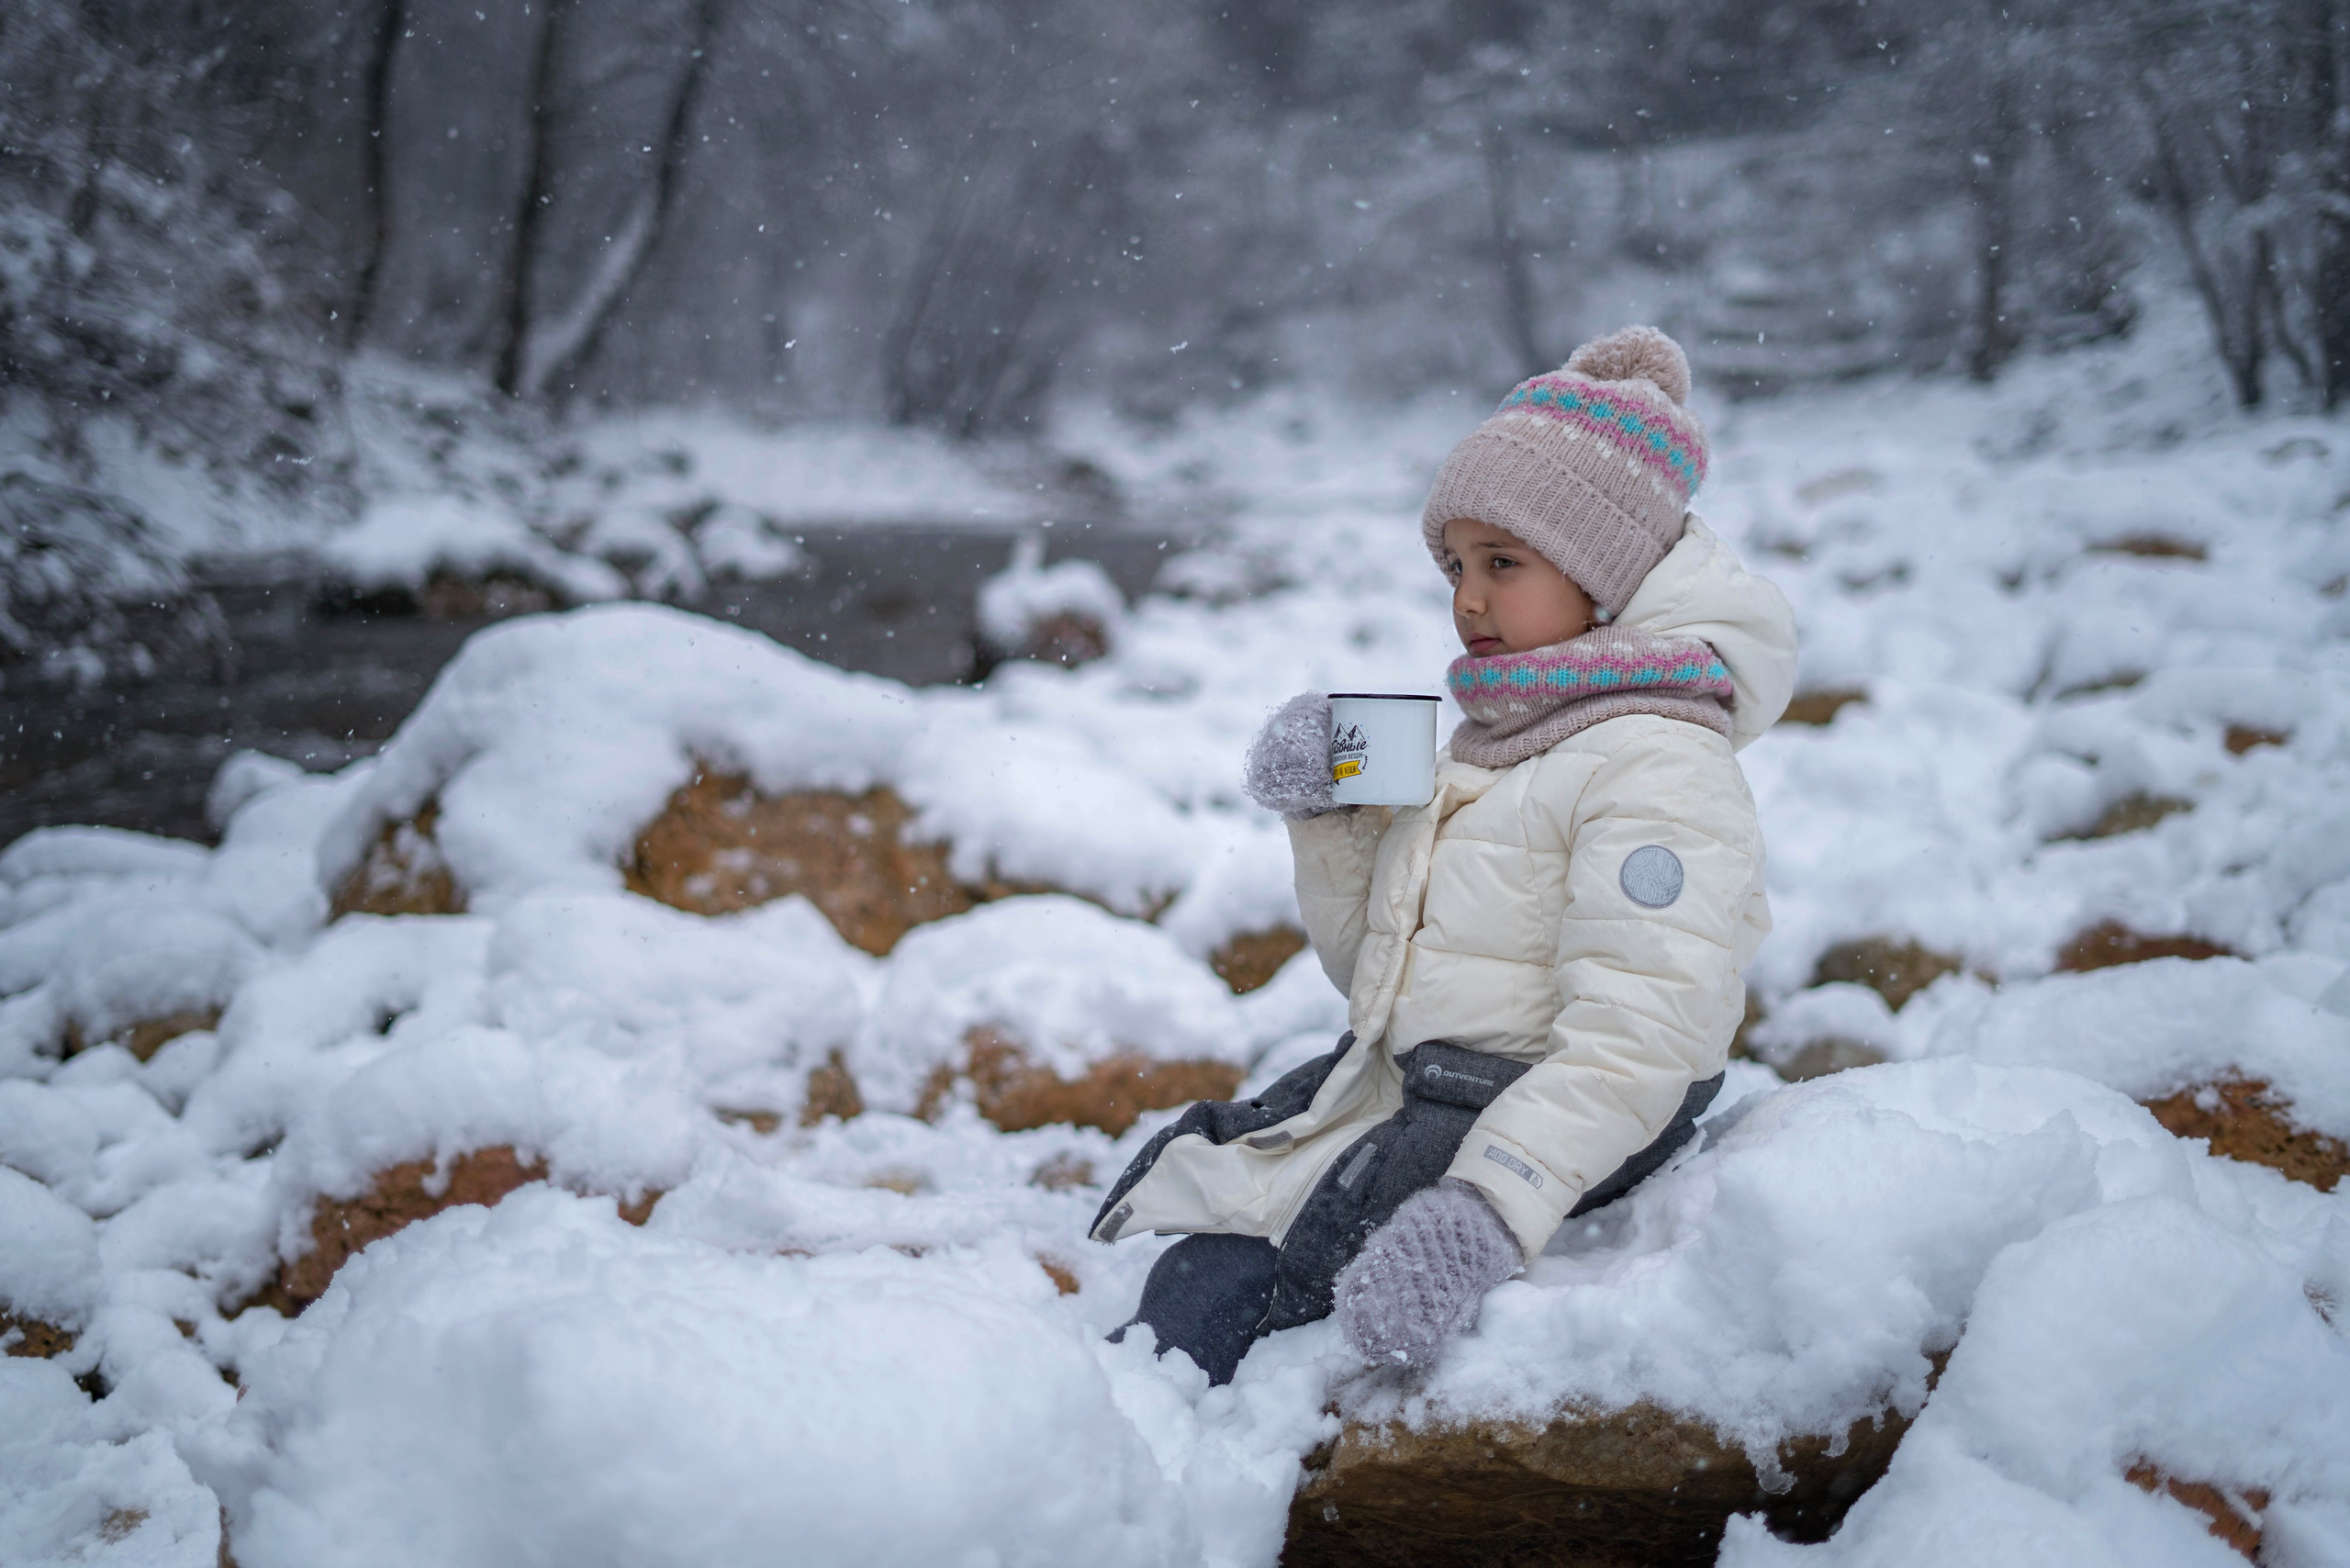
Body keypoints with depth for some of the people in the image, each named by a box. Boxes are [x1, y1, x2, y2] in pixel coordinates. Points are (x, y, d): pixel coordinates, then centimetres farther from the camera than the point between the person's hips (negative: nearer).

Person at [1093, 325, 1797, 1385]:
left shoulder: (1655, 768, -14)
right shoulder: (1490, 744, 16)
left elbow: (1632, 1053, -24)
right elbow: (1375, 968, 19)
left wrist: (1486, 1212, -35)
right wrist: (1331, 816, 2)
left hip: (1519, 1123, -10)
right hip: (1392, 1087, 10)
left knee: (1216, 1283, -20)